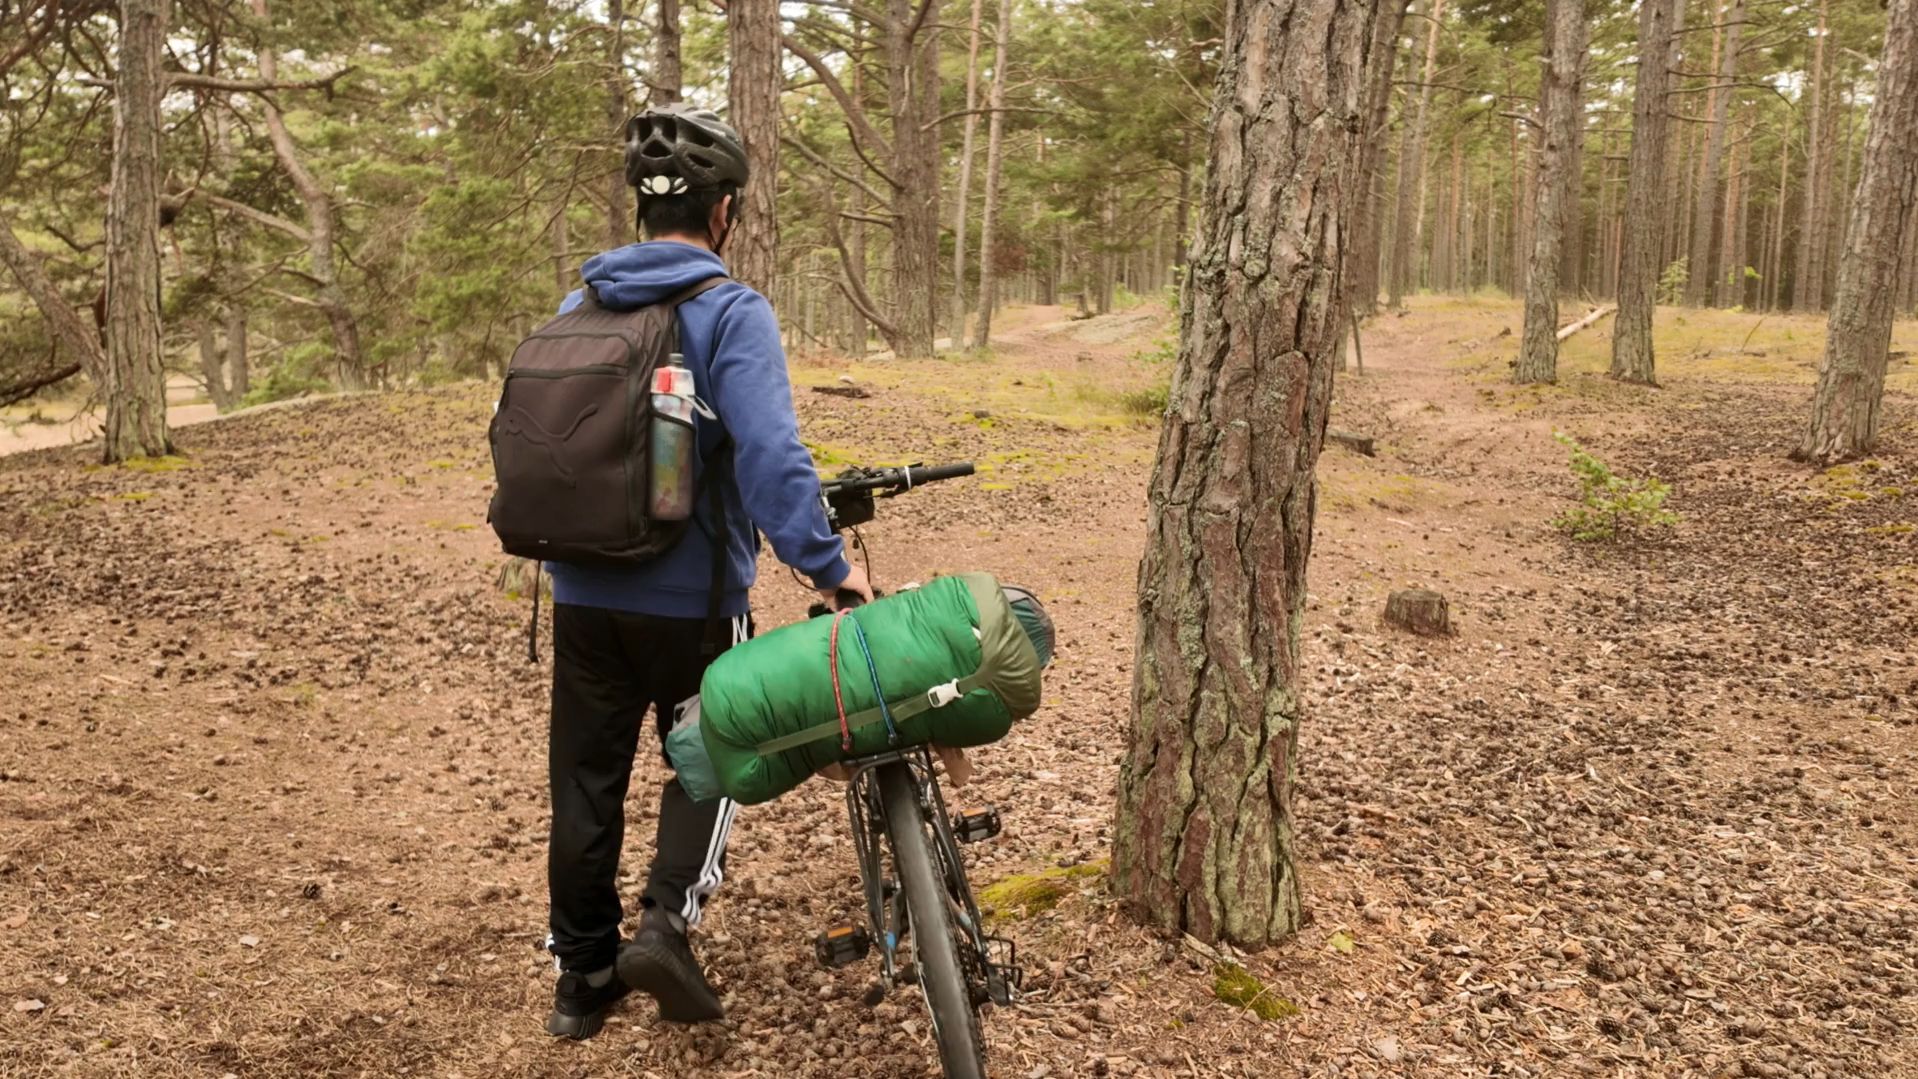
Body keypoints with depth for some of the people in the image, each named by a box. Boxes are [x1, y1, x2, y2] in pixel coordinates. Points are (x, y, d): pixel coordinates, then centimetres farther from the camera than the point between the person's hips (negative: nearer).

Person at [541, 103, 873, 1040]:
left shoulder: (578, 308, 5)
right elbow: (771, 456, -26)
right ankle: (667, 921, -2)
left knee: (587, 780, 15)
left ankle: (582, 975, 25)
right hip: (690, 595, -5)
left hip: (583, 591, 5)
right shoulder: (730, 312, -14)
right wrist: (828, 566, -21)